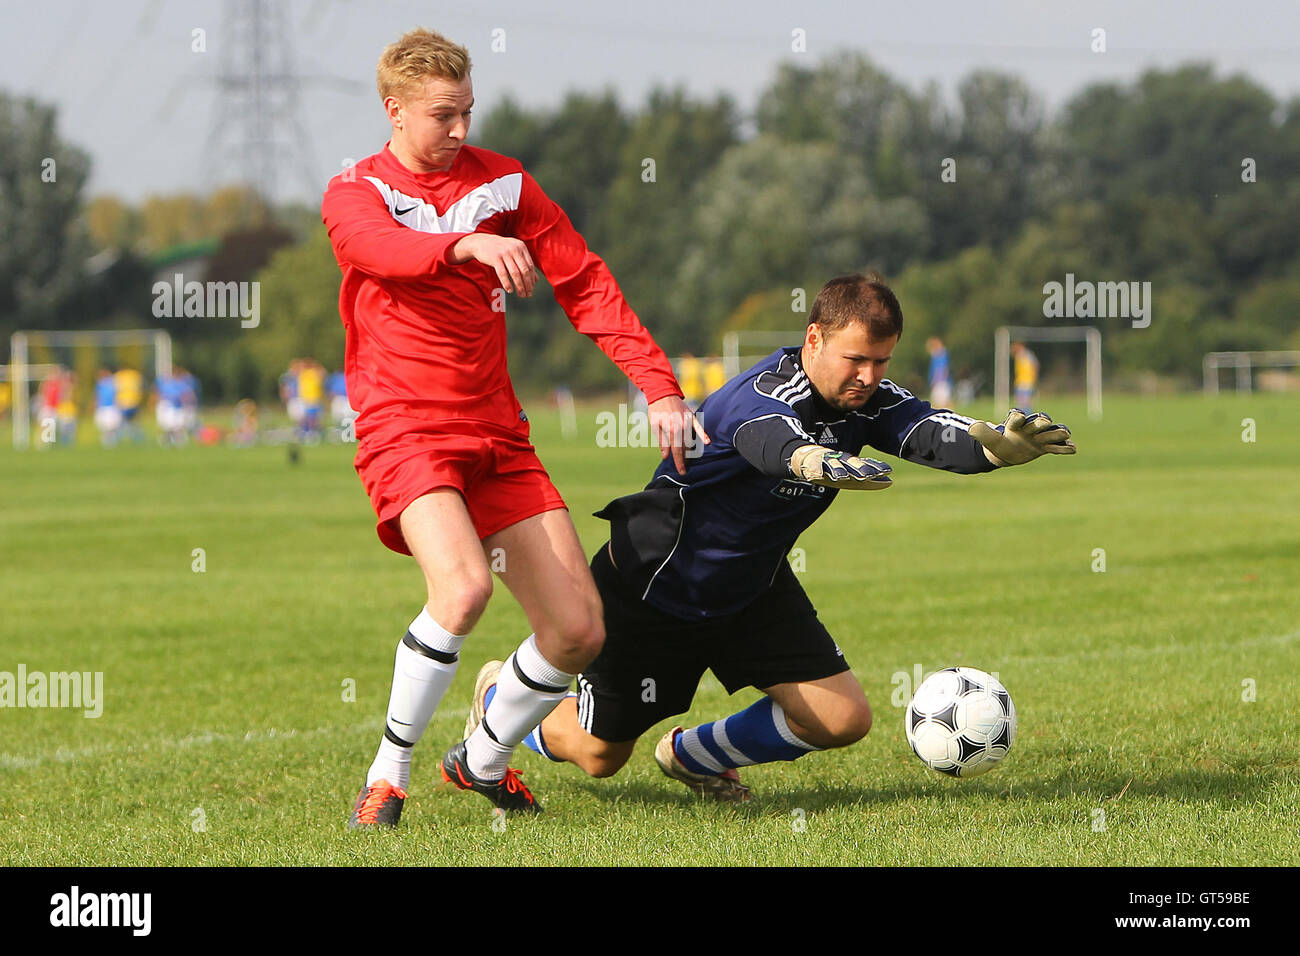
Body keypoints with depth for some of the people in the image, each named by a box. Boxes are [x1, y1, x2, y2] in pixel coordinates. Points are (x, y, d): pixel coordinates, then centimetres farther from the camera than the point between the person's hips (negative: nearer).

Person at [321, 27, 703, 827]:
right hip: (404, 430, -5)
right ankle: (388, 774, -13)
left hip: (497, 434, 5)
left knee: (578, 630, -2)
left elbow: (585, 281, 10)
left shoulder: (501, 181, 11)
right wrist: (467, 244, -46)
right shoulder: (356, 193, 0)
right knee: (463, 587, -31)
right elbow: (383, 247, -25)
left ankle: (483, 760, 24)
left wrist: (658, 385, 0)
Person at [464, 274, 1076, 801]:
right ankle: (499, 695, 40)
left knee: (843, 719, -6)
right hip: (650, 589, -6)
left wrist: (1002, 442, -54)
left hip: (753, 588, 6)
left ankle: (692, 756, 20)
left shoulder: (866, 400, -14)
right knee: (599, 757, 6)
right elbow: (774, 441, -58)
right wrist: (818, 463, -81)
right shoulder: (758, 397, -33)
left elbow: (931, 432, -32)